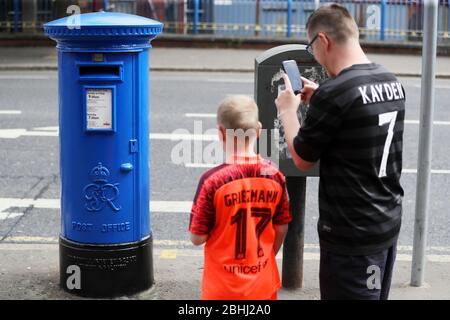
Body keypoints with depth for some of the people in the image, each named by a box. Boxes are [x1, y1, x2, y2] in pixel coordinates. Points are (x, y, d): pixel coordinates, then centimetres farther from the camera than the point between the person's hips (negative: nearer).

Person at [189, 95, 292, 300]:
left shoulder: (213, 180, -19)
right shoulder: (274, 176, -7)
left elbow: (197, 238, -14)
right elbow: (281, 229, 3)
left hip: (223, 289, -3)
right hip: (264, 286, 3)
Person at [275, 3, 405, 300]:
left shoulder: (334, 92, -21)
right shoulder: (393, 83, 4)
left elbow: (302, 159, -10)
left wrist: (288, 110, 5)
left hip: (351, 232, -8)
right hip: (389, 222, 8)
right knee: (374, 295, 20)